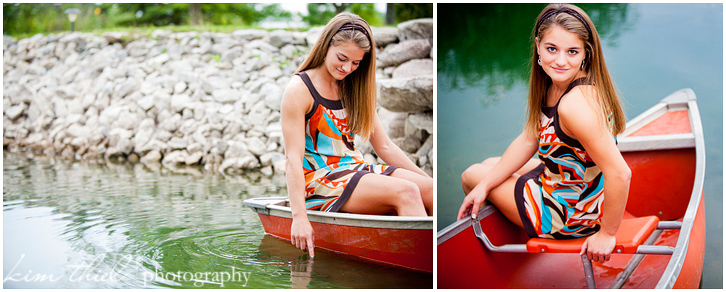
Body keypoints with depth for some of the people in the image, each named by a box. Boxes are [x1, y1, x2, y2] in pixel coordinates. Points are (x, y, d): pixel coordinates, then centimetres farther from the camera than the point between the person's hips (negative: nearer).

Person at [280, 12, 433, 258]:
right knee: (405, 192, -29)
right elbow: (293, 158, -13)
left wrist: (427, 181, 8)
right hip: (319, 180, -7)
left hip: (355, 169, 7)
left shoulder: (353, 90, 15)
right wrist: (299, 217, -22)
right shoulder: (299, 90, -6)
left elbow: (384, 147, 16)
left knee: (430, 190, -18)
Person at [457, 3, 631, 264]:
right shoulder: (555, 82, -8)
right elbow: (529, 139, 3)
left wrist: (606, 234, -25)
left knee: (470, 175, 14)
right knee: (489, 165, 28)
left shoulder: (576, 104, -38)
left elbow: (620, 174, -39)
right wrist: (485, 184, 0)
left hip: (570, 216, -8)